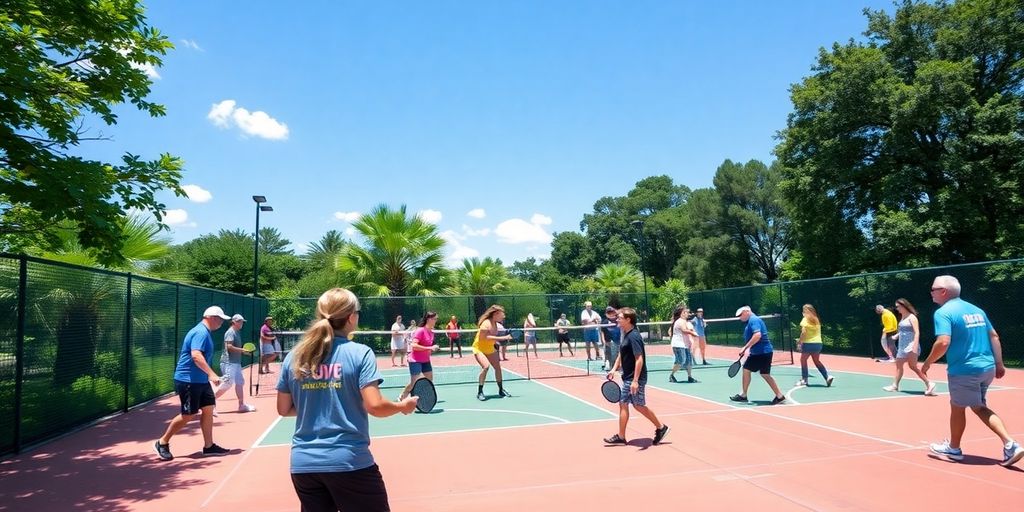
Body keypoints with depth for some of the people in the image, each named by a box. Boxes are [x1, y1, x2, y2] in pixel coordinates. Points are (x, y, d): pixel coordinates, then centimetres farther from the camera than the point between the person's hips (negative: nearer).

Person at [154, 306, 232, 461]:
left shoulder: (205, 333, 14)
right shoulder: (200, 332, -18)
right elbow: (196, 355, -31)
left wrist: (209, 375, 29)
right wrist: (211, 374, -36)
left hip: (200, 381, 10)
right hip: (188, 380, -10)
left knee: (208, 409, 8)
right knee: (188, 415, -3)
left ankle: (209, 446, 14)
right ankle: (162, 443, 14)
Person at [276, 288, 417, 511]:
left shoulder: (294, 357, 3)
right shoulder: (359, 353, -11)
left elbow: (284, 409, 9)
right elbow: (374, 406, -16)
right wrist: (402, 406, 2)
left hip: (303, 463, 5)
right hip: (349, 461, -4)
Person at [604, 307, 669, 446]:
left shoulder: (634, 337, -20)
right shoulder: (626, 335, 9)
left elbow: (639, 359, -25)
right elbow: (621, 355, 21)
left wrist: (635, 380, -27)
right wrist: (614, 369, 9)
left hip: (635, 379, -10)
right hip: (627, 377, 10)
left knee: (639, 406, 1)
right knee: (623, 404, 9)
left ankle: (661, 427, 19)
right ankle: (621, 437, 15)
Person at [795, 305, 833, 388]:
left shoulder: (805, 320, -9)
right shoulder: (817, 320, 11)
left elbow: (804, 332, -17)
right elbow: (818, 332, 12)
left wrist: (799, 342, -11)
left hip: (808, 343, -6)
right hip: (818, 343, 6)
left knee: (803, 360, 10)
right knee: (817, 361, 18)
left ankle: (804, 379, 12)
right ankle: (827, 376, 6)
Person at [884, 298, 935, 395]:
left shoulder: (912, 317, -11)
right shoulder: (902, 317, 13)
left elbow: (917, 332, -18)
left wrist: (915, 347, -26)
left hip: (911, 346, -9)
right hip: (902, 346, 9)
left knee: (913, 366, -10)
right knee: (899, 365, 10)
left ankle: (929, 384, -3)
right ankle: (895, 385, 16)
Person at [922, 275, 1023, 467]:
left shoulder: (943, 312, -14)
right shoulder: (976, 309, 11)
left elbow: (943, 343, -24)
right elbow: (994, 336, 14)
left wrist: (927, 363, -12)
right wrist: (999, 364, 19)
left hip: (963, 370, -7)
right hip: (987, 367, 8)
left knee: (957, 407, 10)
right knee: (979, 407, 21)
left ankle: (954, 448, 27)